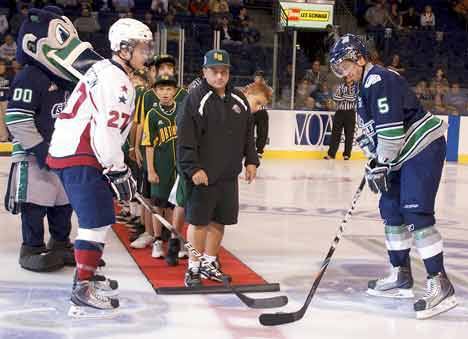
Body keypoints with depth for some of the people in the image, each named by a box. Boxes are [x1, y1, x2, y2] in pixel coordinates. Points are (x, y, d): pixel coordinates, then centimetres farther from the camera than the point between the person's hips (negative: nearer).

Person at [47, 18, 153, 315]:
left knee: (97, 216, 20)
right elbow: (107, 131, -23)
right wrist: (119, 171, -17)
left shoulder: (105, 69, 18)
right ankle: (83, 288, -10)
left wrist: (117, 167, 25)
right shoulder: (115, 79, -16)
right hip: (79, 157, -11)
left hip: (71, 152, 11)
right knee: (98, 219, -11)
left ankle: (87, 274, 31)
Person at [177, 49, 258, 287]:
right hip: (203, 174, -6)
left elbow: (248, 133, 19)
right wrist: (193, 168, -18)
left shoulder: (239, 100, 11)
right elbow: (185, 138, -13)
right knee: (199, 221, 0)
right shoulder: (196, 99, -9)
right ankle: (193, 267, 11)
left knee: (219, 221, 12)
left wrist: (251, 161, 13)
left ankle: (209, 264, 25)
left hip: (229, 175, 6)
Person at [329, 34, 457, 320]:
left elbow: (391, 127, -24)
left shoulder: (378, 80, -16)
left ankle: (440, 285, -16)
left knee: (416, 211, -17)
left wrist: (381, 164, -18)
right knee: (391, 208, 11)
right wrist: (376, 161, 9)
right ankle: (402, 277, 20)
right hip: (404, 155, 11)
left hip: (424, 147, -11)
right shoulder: (366, 86, 17)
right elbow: (373, 130, 22)